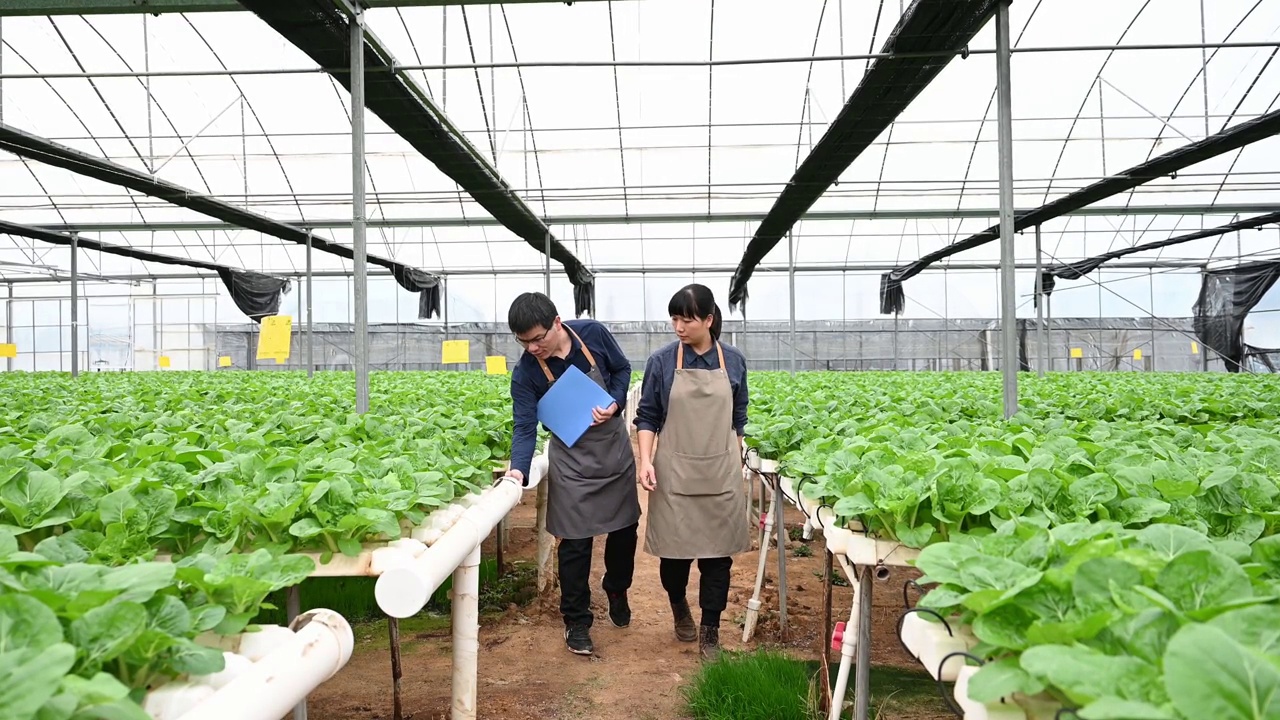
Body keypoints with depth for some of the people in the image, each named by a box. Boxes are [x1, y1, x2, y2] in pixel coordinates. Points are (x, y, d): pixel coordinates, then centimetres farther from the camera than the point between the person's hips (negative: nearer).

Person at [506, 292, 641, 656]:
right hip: (572, 461, -2)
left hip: (615, 446, 3)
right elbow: (525, 427, -20)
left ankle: (617, 590, 43)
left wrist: (615, 405, -17)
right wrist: (518, 469, -37)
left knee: (625, 526, 17)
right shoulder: (525, 373, -19)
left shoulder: (593, 333, -15)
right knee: (575, 542, -2)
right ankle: (576, 622, 15)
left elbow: (622, 369, 0)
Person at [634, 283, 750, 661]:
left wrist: (738, 468, 12)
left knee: (717, 553, 4)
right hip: (675, 473, -1)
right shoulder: (662, 361, -5)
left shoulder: (733, 361, 1)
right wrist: (646, 460, -12)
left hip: (720, 473, 1)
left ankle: (710, 631, 19)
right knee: (674, 550, 7)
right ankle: (679, 606, 37)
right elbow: (647, 416, 0)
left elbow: (738, 420, 10)